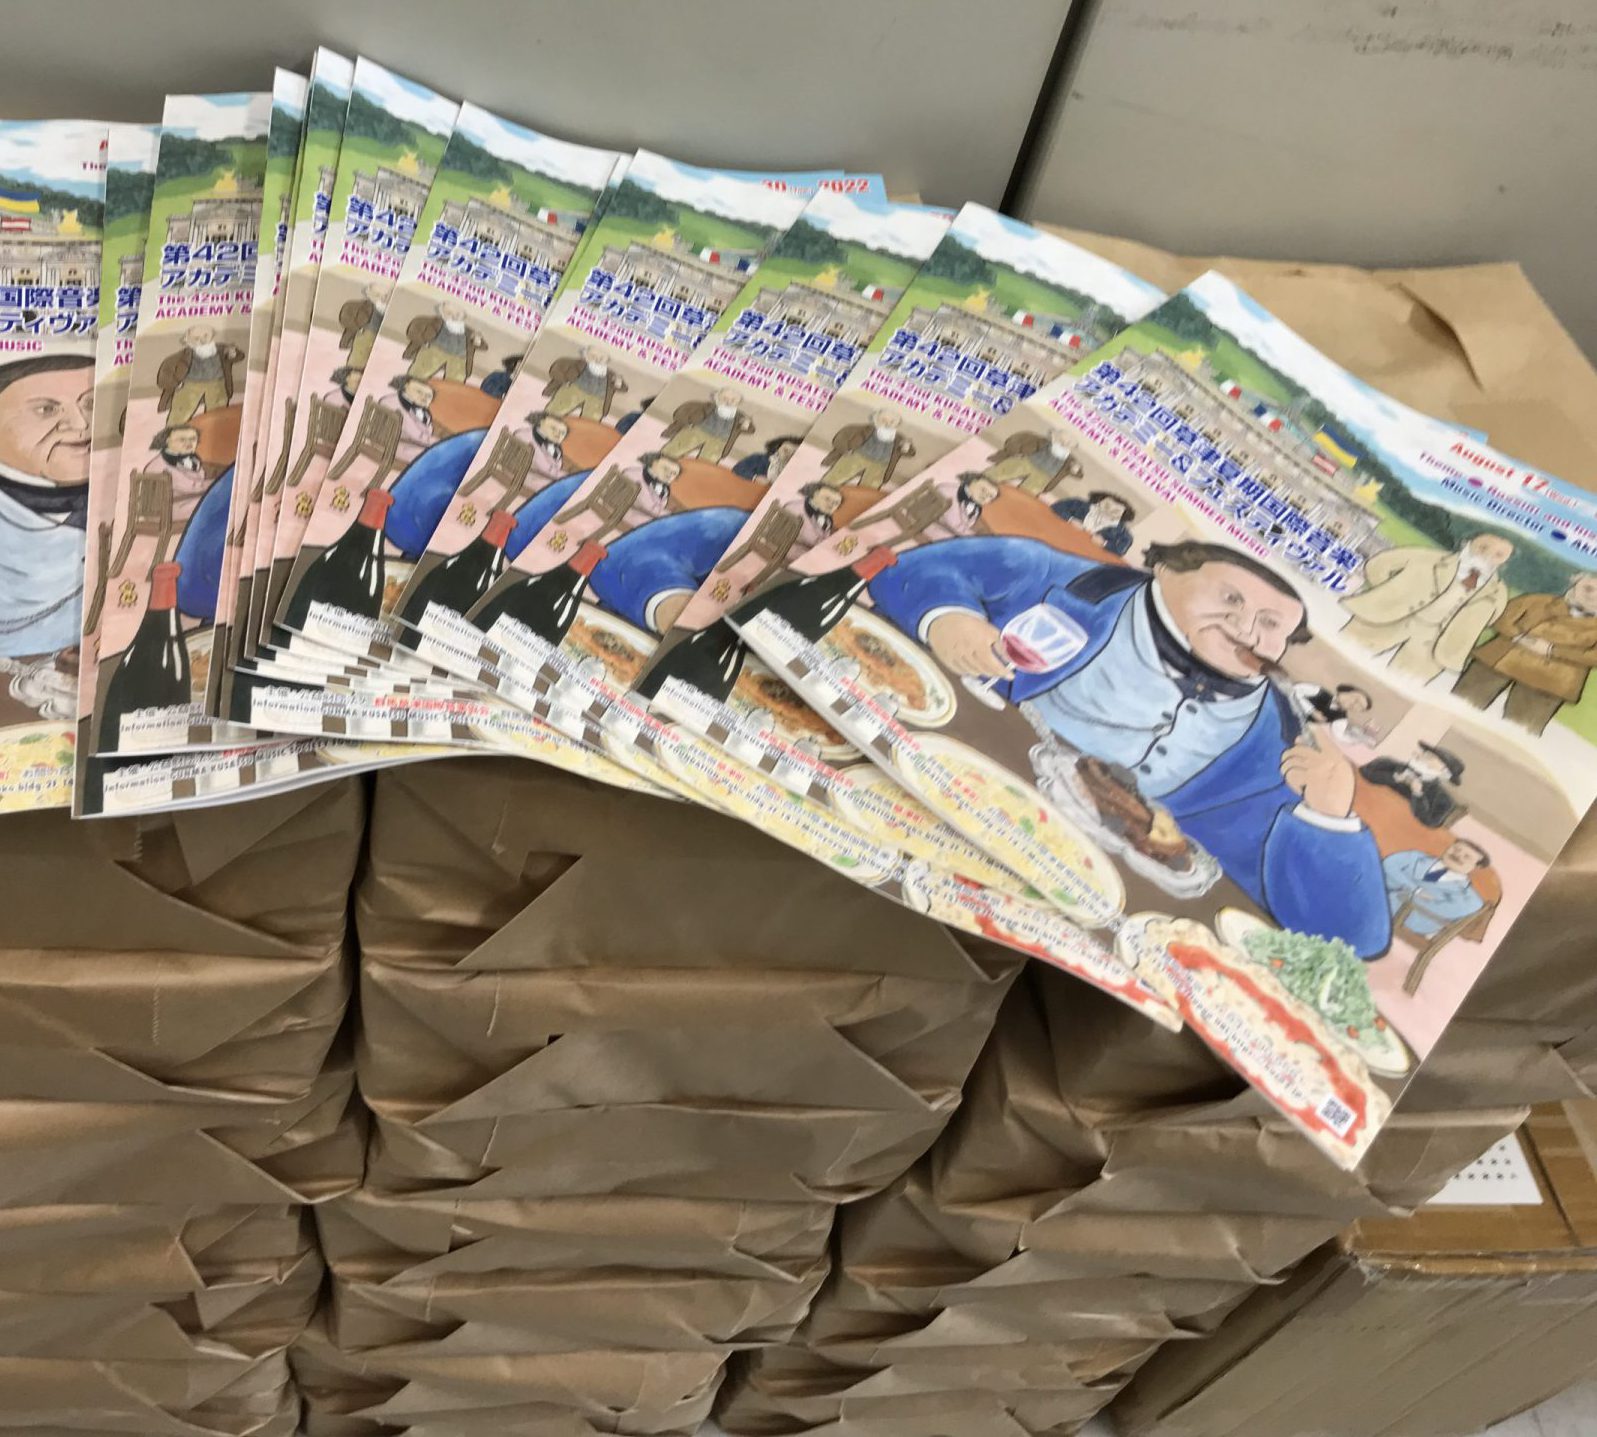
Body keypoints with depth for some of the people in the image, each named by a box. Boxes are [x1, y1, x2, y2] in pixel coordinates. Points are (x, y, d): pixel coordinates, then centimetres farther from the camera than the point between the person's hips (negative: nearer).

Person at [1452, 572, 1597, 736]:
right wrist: (1520, 638, -10)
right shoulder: (1538, 601, 15)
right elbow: (1502, 618, 9)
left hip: (1548, 680, -2)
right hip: (1499, 661, 2)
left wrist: (1550, 650, -11)